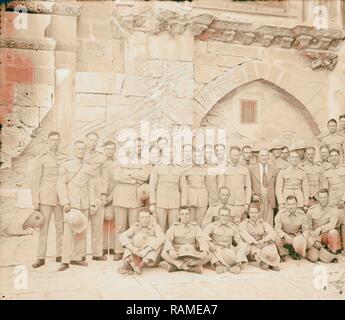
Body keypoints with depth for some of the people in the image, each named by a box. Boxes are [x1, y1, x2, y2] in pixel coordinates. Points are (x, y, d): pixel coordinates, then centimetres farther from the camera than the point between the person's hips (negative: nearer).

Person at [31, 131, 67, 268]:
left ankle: (60, 255, 13)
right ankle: (41, 258, 1)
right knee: (43, 227, -4)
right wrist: (35, 201, -9)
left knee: (61, 227, 4)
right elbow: (35, 181, -3)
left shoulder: (65, 158, 8)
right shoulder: (40, 159, -1)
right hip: (45, 197, -3)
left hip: (61, 198, 3)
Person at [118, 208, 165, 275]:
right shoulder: (136, 226, -3)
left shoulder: (155, 226, -10)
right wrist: (132, 247, -31)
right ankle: (127, 263, -37)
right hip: (137, 257, 2)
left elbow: (162, 238, -30)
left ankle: (141, 265, -40)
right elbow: (122, 236, -14)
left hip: (152, 257, -2)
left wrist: (146, 250, -36)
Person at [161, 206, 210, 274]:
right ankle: (192, 267, -26)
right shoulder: (174, 226, 7)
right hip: (177, 256, -1)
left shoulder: (195, 226, 9)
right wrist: (171, 250, -28)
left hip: (192, 256, 1)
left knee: (206, 257, -27)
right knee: (164, 253, -29)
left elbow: (203, 240, -4)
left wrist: (204, 251, -25)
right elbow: (167, 240, -6)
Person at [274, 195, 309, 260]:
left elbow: (305, 229, -3)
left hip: (297, 236, 1)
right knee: (278, 239, -34)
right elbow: (277, 228, -16)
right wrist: (285, 236, -35)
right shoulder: (281, 213, -18)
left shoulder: (301, 214, -12)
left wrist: (303, 240, -22)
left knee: (300, 247, -30)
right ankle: (282, 254, 2)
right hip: (285, 235, -1)